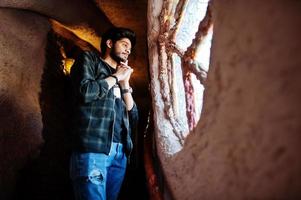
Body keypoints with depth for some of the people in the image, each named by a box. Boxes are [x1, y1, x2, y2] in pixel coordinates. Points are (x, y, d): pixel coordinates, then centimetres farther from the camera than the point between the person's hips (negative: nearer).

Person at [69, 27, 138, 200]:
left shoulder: (122, 79, 25)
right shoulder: (89, 59, 10)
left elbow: (133, 119, 18)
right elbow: (85, 92, -11)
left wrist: (125, 84, 11)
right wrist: (115, 77, 3)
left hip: (120, 152, 6)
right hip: (93, 148, -6)